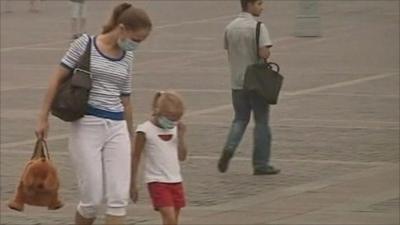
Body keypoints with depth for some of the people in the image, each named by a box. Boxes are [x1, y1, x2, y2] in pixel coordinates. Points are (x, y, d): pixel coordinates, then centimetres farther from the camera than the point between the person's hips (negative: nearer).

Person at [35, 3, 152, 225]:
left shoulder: (127, 57, 11)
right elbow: (58, 79, -2)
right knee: (92, 199, -4)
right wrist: (43, 118, -6)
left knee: (119, 198, -4)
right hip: (86, 126, -5)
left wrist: (130, 136, 22)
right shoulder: (85, 44, -3)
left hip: (117, 129, 5)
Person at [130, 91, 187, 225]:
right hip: (157, 182, -6)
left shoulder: (175, 129, 8)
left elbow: (182, 157, 6)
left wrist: (180, 136, -4)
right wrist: (133, 184, -3)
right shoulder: (145, 130, -8)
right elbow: (135, 158, -3)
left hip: (175, 181, 6)